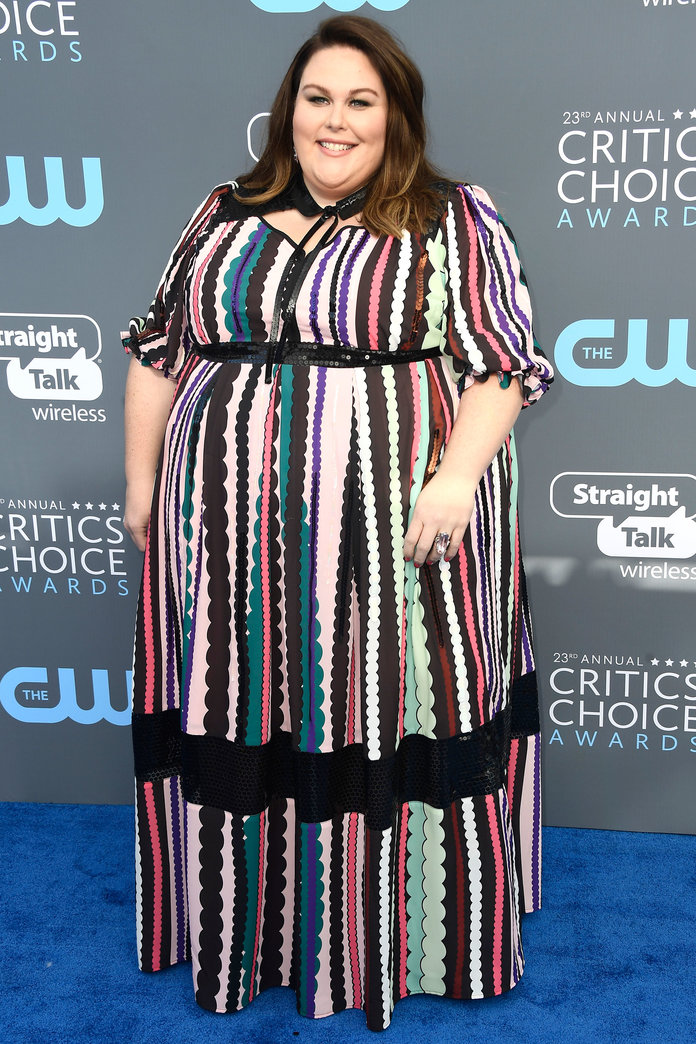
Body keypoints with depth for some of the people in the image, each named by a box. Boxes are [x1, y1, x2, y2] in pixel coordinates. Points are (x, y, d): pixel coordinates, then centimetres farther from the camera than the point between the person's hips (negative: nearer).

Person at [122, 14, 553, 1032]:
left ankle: (395, 941, 24)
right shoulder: (224, 217, 13)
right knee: (238, 720, 11)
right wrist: (142, 480, 10)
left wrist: (456, 477, -17)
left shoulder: (455, 223, 2)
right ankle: (247, 927, 31)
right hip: (229, 531, 4)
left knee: (382, 716, 4)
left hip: (394, 532, -3)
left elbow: (499, 363, -4)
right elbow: (158, 350, 15)